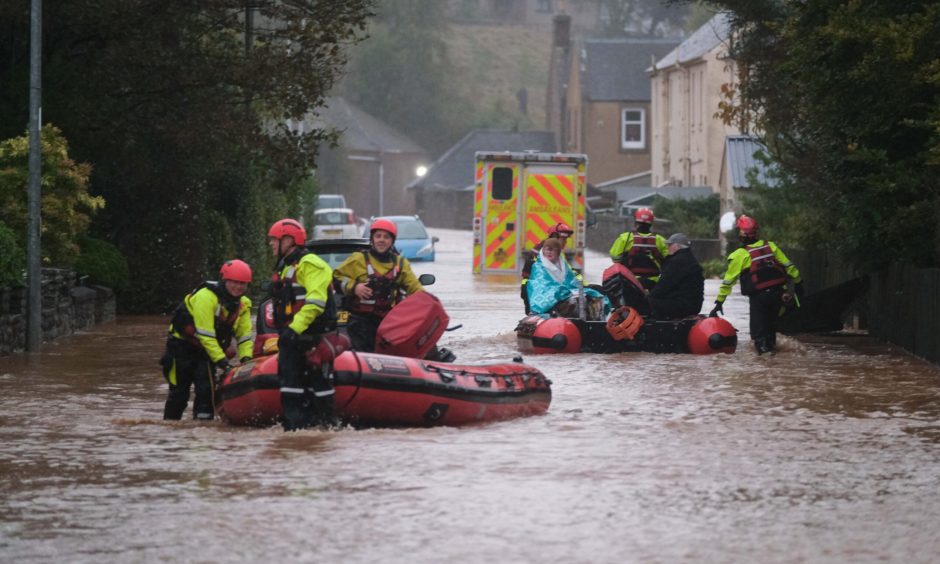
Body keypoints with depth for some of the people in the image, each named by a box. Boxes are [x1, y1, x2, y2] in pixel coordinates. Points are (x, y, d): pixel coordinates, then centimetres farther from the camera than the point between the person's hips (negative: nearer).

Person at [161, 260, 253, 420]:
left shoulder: (243, 304, -4)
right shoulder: (206, 297, -26)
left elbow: (244, 335, 0)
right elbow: (205, 334, -29)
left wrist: (246, 358, -17)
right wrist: (220, 360, -31)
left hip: (210, 347, 5)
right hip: (182, 344, -5)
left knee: (207, 387, -10)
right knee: (179, 390, -1)